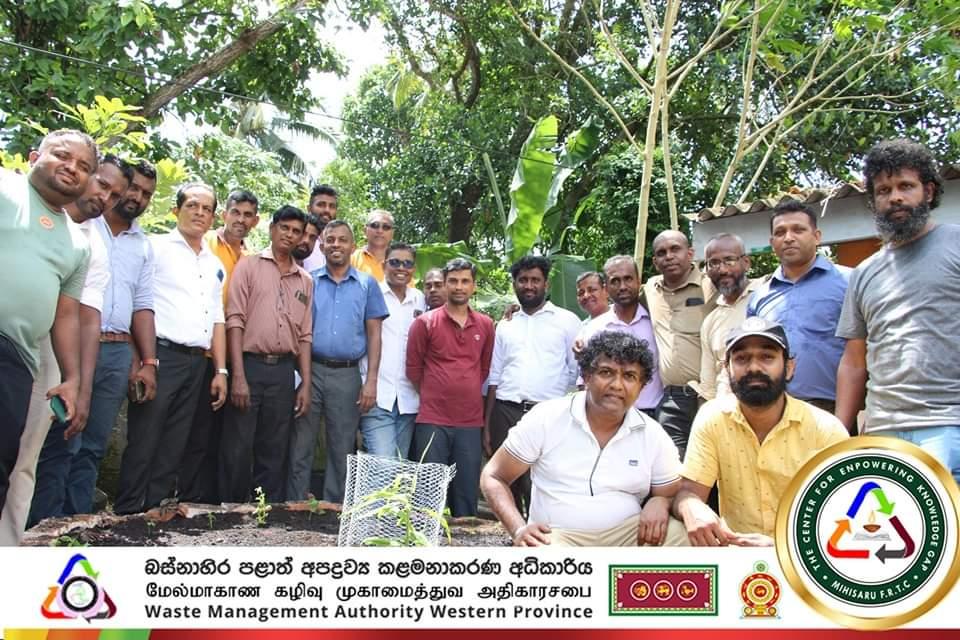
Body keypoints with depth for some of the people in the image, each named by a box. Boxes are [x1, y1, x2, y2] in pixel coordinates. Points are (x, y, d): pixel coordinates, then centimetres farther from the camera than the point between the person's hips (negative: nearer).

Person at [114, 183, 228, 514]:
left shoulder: (215, 265, 19)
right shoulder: (156, 247, 1)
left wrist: (220, 370, 12)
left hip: (196, 363, 6)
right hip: (160, 356, -6)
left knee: (173, 448, 9)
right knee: (143, 442, -4)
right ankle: (127, 514, 5)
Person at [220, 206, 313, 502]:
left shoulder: (305, 280, 14)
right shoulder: (249, 266, 2)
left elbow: (305, 335, 13)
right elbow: (235, 321, -6)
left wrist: (306, 383, 5)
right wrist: (238, 376, -14)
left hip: (283, 370, 4)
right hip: (250, 365, -4)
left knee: (274, 452, 9)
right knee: (238, 450, 0)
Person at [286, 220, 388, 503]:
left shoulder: (367, 284, 8)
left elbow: (373, 334, 5)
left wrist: (371, 380, -3)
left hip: (347, 376, 0)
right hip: (309, 370, 0)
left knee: (342, 450, 7)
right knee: (300, 446, 4)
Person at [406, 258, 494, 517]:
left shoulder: (485, 325, 8)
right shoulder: (425, 322, -2)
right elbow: (413, 368, 3)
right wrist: (433, 396, 9)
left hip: (471, 422, 3)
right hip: (432, 421, -3)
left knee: (467, 492, 9)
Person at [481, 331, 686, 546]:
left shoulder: (654, 436, 2)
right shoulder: (546, 419, -4)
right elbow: (493, 477, 1)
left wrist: (660, 502, -13)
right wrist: (519, 529, -16)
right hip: (557, 536, -4)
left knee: (678, 535, -25)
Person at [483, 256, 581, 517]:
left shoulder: (568, 321, 5)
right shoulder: (505, 325, 16)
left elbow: (580, 373, 1)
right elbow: (494, 377, 16)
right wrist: (487, 426, 11)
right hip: (506, 412, 4)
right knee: (506, 485, 8)